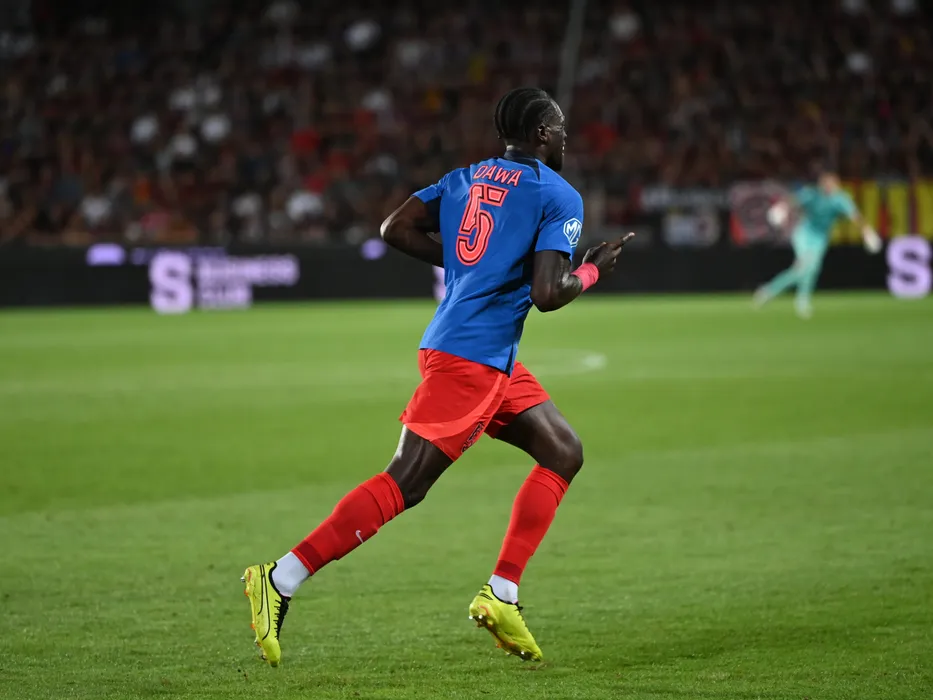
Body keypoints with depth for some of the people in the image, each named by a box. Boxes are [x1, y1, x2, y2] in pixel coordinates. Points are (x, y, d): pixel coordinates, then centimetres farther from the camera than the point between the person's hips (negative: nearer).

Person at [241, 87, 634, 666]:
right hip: (471, 359, -9)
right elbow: (547, 294, -16)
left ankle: (502, 595, 8)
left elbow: (396, 228, 10)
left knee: (564, 453, 14)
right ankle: (281, 580, -12)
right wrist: (592, 271, 3)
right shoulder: (559, 197, -7)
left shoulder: (467, 178, 16)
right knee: (403, 484, -10)